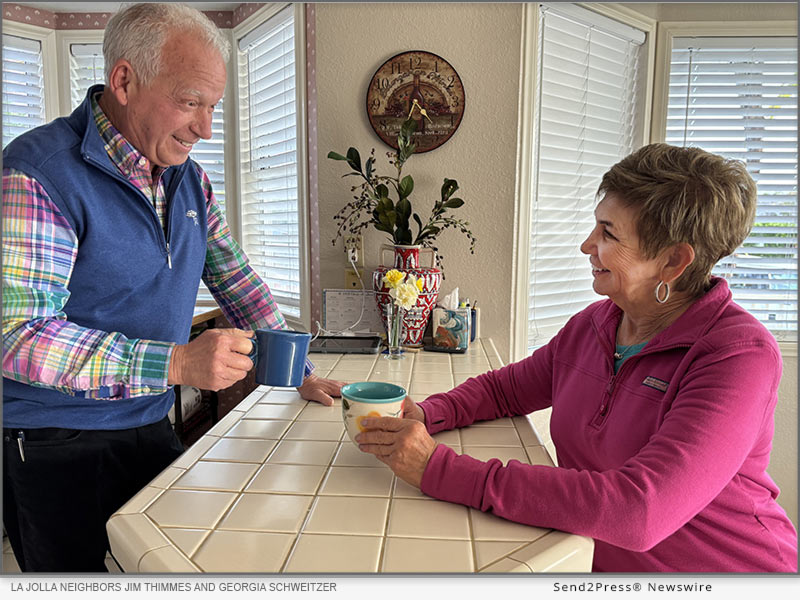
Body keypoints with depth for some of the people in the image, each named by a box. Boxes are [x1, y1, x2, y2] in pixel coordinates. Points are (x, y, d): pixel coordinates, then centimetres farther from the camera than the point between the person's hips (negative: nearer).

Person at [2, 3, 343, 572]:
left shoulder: (189, 179, 3)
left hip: (150, 427, 6)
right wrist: (177, 363, -33)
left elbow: (237, 282, 7)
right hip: (53, 448, -5)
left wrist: (302, 375, 4)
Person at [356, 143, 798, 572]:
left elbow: (637, 511, -30)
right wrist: (425, 416, -9)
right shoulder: (591, 325, 0)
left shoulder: (740, 356, -20)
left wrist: (443, 470, -31)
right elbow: (503, 388, 12)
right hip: (595, 566, 5)